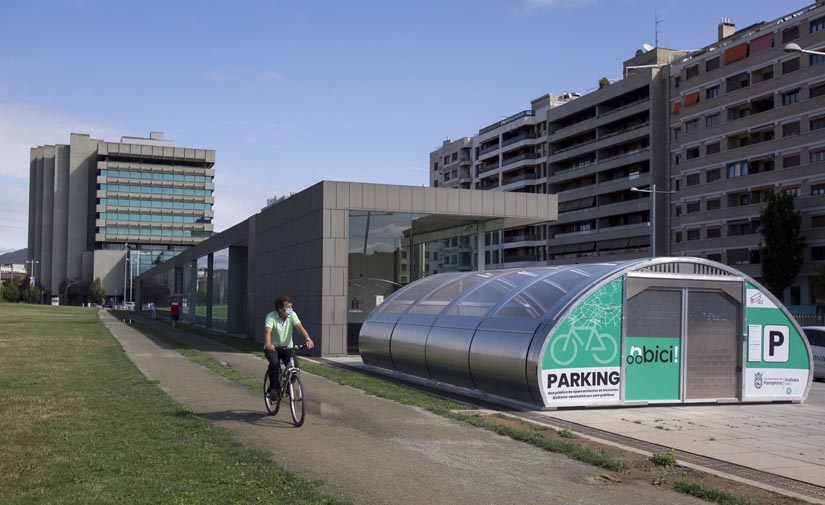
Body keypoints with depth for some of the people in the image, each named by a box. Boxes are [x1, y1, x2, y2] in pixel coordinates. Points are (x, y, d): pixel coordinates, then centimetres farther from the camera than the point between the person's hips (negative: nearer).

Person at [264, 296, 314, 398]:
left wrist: (308, 339, -41)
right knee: (275, 363, -31)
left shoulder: (292, 315, -8)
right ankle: (274, 389, -17)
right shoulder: (271, 316, -16)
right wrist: (268, 344, -50)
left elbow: (300, 327, -22)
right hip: (272, 347, -3)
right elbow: (267, 331, -30)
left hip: (287, 347, 3)